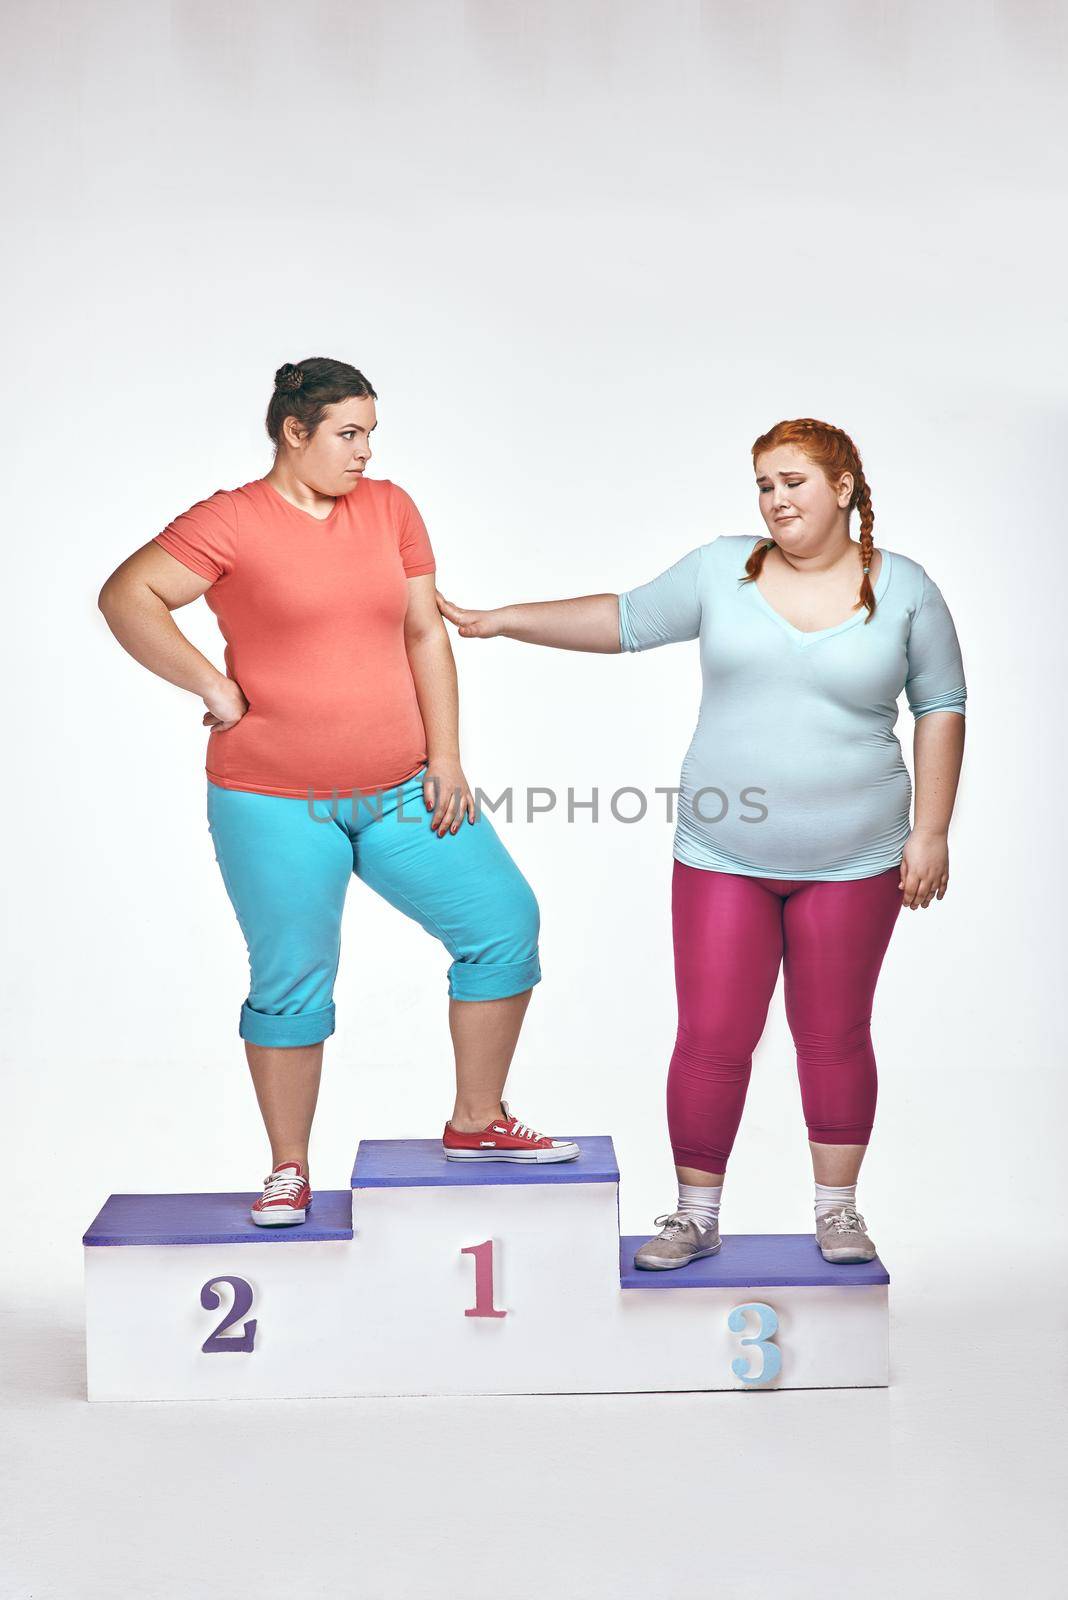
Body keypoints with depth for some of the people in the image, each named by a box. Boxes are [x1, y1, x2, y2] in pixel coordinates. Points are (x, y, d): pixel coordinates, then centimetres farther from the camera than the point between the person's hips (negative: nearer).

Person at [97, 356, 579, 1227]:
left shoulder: (390, 507, 8)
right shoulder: (233, 521, -6)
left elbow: (426, 634, 9)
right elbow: (127, 597, -13)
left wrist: (446, 756, 4)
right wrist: (213, 687, -15)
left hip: (400, 794, 5)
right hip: (276, 805, -5)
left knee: (506, 923, 1)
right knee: (292, 984, 3)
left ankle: (478, 1122, 17)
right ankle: (290, 1170, 21)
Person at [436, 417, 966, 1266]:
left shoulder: (904, 589, 1)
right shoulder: (723, 570, 4)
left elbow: (941, 708, 5)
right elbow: (624, 620, 9)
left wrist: (932, 831, 0)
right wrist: (501, 620, 3)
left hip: (853, 862, -1)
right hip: (723, 858, 1)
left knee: (834, 1037, 9)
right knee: (712, 1037, 1)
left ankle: (838, 1208, 26)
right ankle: (696, 1213, 17)